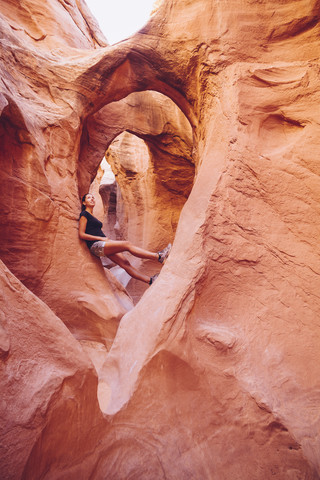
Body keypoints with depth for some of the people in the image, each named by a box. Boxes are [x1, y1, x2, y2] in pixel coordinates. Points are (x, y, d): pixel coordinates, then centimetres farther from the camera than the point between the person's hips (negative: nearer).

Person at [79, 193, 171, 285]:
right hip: (95, 245, -8)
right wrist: (101, 238, -11)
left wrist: (106, 239, 8)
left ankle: (150, 280, -12)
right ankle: (159, 257, -27)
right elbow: (81, 235, -9)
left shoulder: (91, 216, 26)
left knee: (125, 263, -5)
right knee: (127, 244, -22)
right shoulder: (84, 214, 0)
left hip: (102, 244, 8)